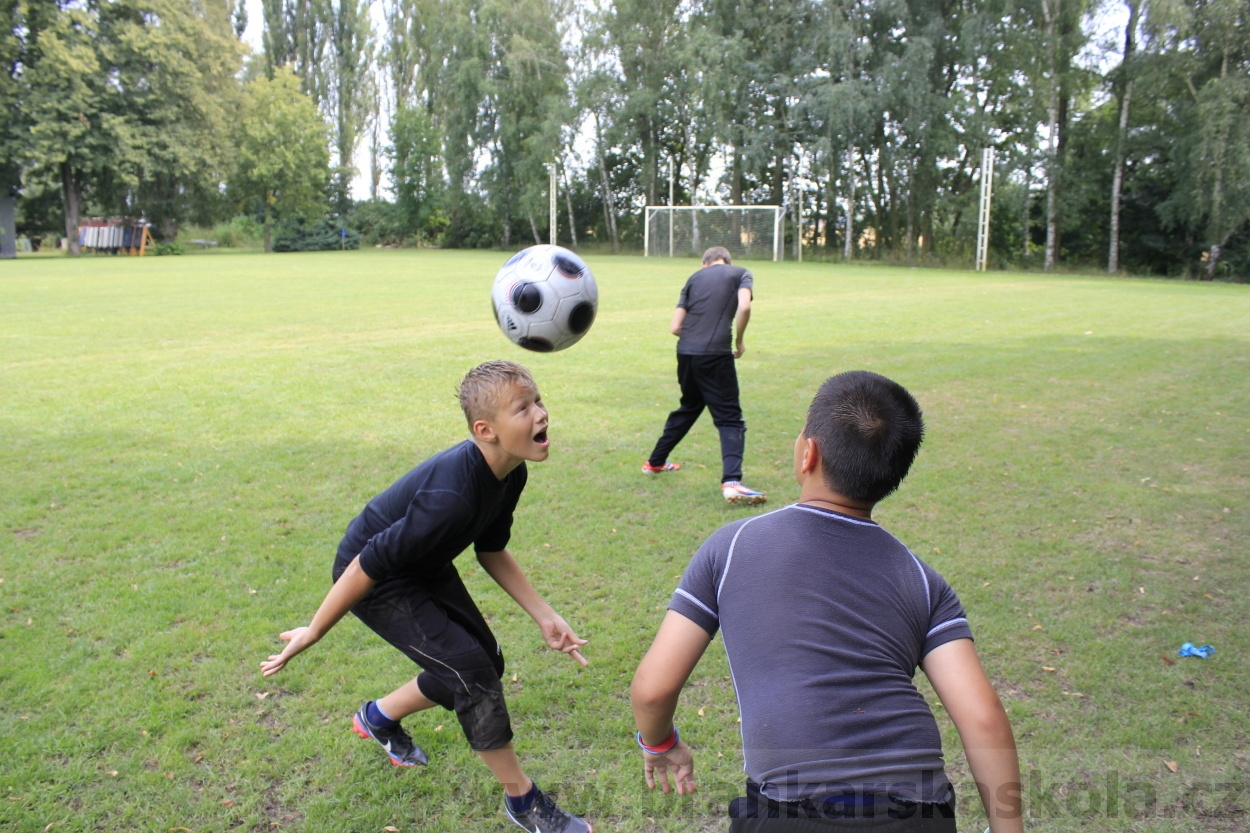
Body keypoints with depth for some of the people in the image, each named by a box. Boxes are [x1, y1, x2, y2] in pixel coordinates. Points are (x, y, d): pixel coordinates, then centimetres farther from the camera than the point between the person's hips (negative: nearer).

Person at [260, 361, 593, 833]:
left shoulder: (509, 473, -12)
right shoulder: (452, 497, -39)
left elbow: (491, 550, 3)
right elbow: (369, 565, -30)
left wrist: (543, 615, -2)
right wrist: (313, 633, -18)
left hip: (426, 567, 9)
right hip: (375, 582, -9)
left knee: (485, 664, 14)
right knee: (472, 670, -14)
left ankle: (379, 717, 39)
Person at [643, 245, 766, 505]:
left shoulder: (695, 277, 18)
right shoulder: (740, 274, 10)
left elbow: (675, 327, 10)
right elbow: (744, 307, -12)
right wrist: (739, 342, 1)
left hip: (685, 352, 5)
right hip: (715, 354, -5)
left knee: (689, 407, 26)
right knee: (730, 418, -1)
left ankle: (655, 462, 38)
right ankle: (732, 481, -19)